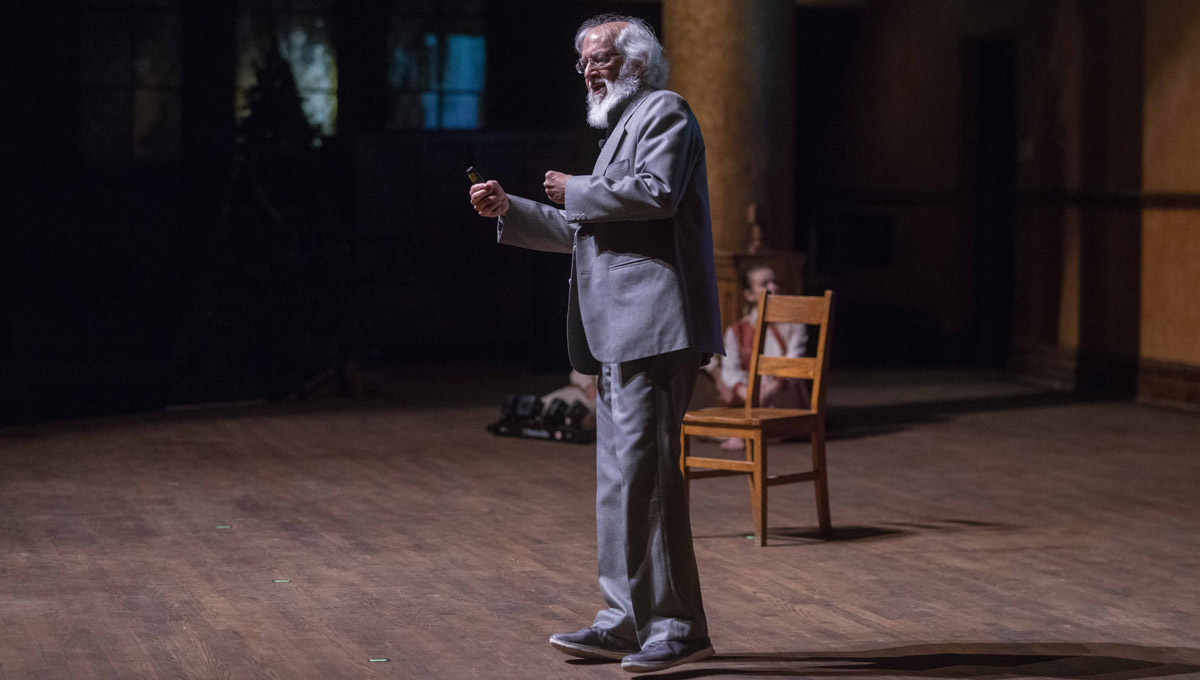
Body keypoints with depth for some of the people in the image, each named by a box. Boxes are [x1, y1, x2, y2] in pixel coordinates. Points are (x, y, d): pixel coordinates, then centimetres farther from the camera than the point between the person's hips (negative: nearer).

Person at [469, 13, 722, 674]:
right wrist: (510, 211, 21)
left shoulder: (664, 111, -3)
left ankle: (677, 626, -8)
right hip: (620, 335, 11)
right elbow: (587, 232, 30)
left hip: (653, 324, -11)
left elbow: (656, 193, -21)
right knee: (622, 477, 11)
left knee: (643, 473, -12)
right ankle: (625, 621, 16)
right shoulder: (622, 127, 27)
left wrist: (574, 190, -9)